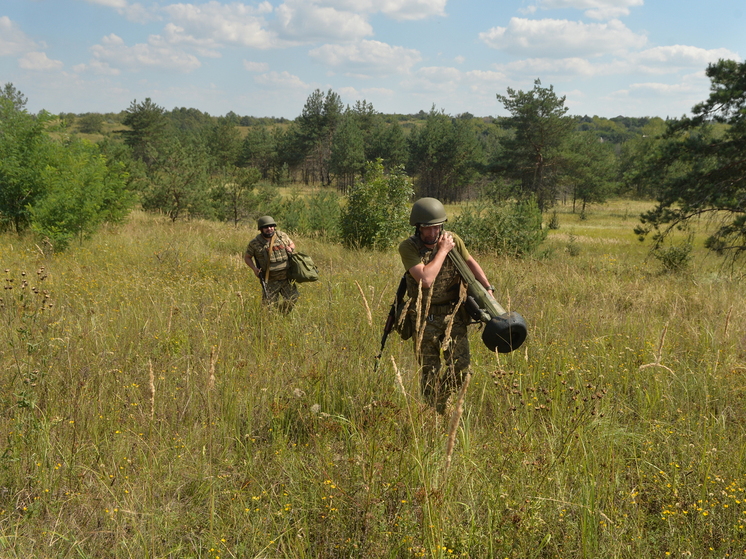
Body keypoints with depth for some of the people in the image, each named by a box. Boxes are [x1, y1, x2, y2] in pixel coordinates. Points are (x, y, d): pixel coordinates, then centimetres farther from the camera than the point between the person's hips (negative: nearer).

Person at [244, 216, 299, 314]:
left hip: (287, 278, 3)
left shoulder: (282, 236, 3)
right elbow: (247, 257, 7)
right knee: (269, 305, -3)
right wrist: (254, 268, -9)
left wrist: (290, 248, -3)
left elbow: (292, 243, 21)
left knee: (292, 300, 5)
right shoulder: (255, 243, -5)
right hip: (271, 281, -3)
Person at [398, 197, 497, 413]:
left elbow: (470, 261, 15)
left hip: (453, 314, 3)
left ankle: (442, 397, 23)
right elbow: (426, 280, -30)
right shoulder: (408, 247, -16)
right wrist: (443, 250, -21)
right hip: (424, 319, -3)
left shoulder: (453, 239, -5)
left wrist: (488, 289, 10)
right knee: (429, 374, 4)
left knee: (461, 367, -3)